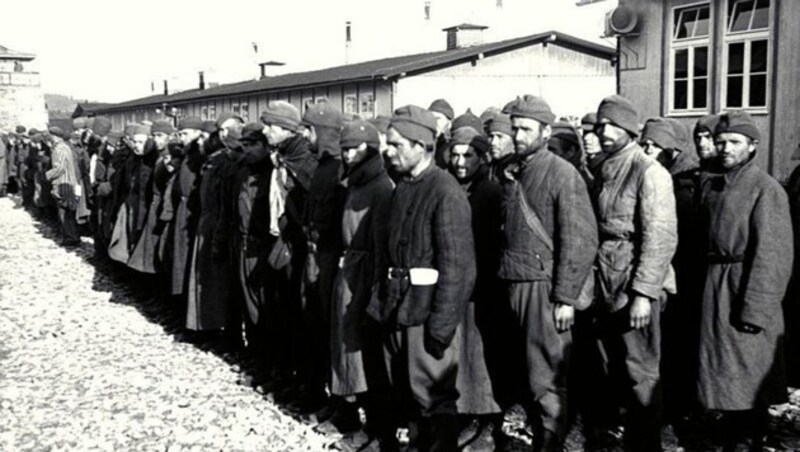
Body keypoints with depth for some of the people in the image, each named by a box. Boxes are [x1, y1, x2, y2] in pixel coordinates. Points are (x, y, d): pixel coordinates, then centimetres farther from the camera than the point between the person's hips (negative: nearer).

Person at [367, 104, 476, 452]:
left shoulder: (446, 192, -15)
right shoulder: (403, 187, 10)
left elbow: (456, 265, -18)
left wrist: (441, 324, -19)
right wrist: (382, 302, 10)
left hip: (427, 308, -8)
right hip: (397, 305, 8)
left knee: (433, 395, 1)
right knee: (404, 390, 18)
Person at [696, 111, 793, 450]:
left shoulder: (766, 189, -10)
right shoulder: (710, 186, 11)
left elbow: (773, 255, -15)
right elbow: (703, 240, 11)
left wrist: (755, 309, -20)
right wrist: (705, 291, 4)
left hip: (746, 290, -6)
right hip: (713, 291, 7)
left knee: (747, 385, 3)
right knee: (724, 378, 17)